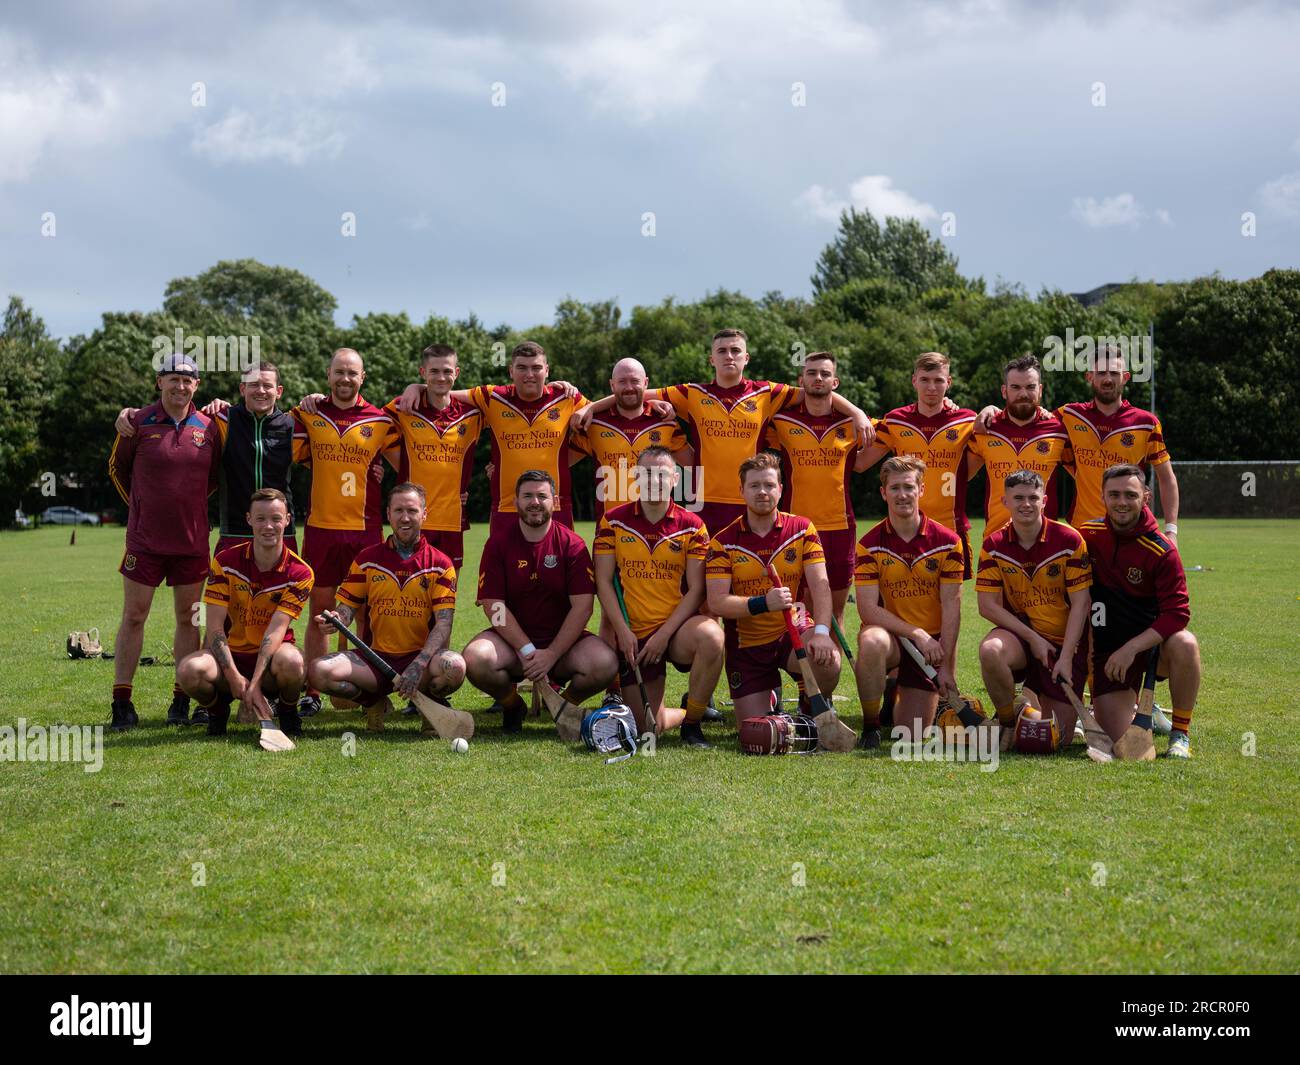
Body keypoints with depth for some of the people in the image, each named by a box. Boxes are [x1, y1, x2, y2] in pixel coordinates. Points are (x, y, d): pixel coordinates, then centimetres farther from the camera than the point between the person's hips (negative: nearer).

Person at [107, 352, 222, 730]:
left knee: (188, 619, 7)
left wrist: (191, 502, 11)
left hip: (192, 540, 2)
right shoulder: (138, 423, -3)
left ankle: (182, 701, 15)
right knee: (133, 617, -1)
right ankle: (122, 702, 5)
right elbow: (116, 467, 10)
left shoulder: (208, 427, 2)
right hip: (145, 539, -2)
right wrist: (142, 503, 12)